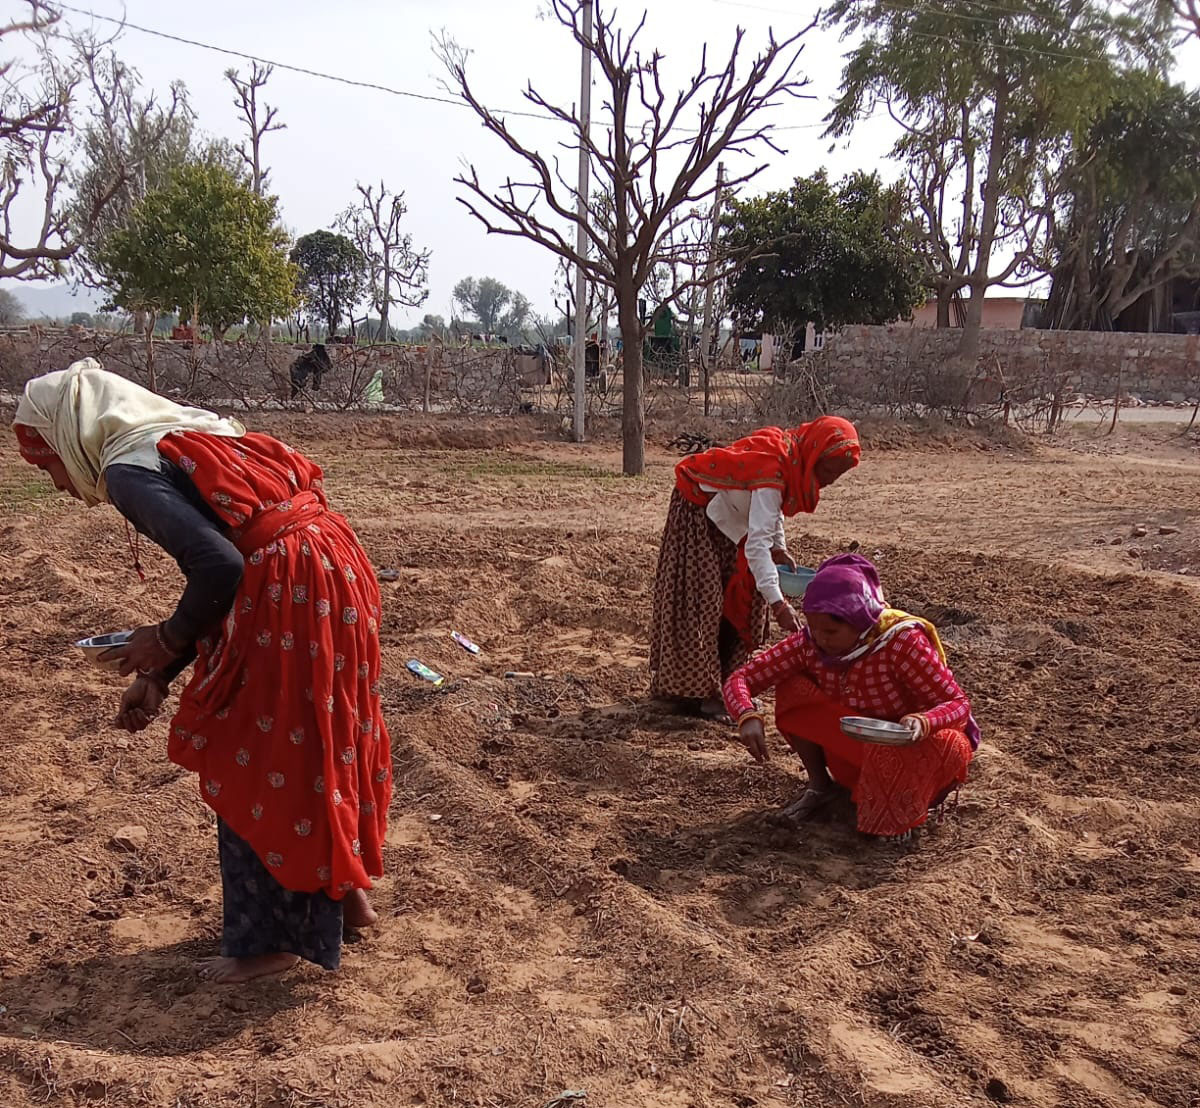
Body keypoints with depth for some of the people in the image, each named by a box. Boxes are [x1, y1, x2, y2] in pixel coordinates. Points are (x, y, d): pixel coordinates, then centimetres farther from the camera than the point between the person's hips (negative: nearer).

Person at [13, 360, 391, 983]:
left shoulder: (127, 469, -8)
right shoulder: (187, 439, 20)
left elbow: (219, 567, -20)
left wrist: (167, 640, -2)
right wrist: (159, 675, 17)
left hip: (286, 601, -9)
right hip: (331, 577, 10)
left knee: (255, 768, 8)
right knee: (314, 747, 24)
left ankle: (270, 939, 24)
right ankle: (343, 891, 41)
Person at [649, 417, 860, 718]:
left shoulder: (789, 453, -10)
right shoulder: (773, 472, -36)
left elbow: (772, 506, 9)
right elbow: (757, 544, -41)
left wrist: (779, 548, -2)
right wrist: (778, 604, -45)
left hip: (727, 515, 9)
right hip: (698, 511, -9)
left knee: (742, 599, 7)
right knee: (700, 603, -7)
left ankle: (728, 679, 14)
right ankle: (695, 691, 0)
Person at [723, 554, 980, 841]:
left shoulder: (903, 642, -29)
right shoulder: (809, 642, -18)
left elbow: (959, 703, -25)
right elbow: (741, 678, -16)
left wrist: (923, 722, -48)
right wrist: (748, 716, -39)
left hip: (907, 747, -3)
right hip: (857, 749, 3)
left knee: (948, 746, -38)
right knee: (792, 689, -19)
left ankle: (903, 806, -5)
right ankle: (820, 785, 2)